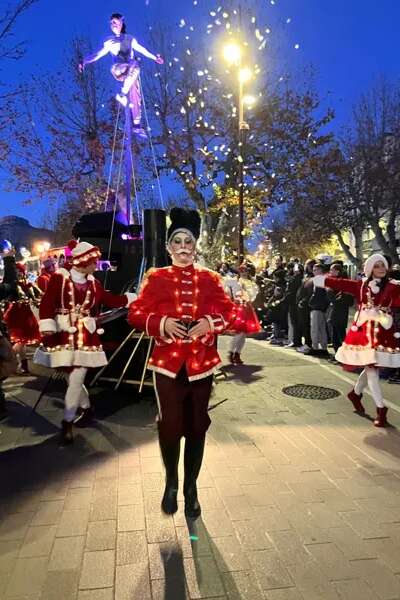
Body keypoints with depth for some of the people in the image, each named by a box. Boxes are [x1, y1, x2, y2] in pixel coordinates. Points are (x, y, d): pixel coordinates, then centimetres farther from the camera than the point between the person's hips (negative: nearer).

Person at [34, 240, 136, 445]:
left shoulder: (93, 283, 8)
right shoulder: (59, 278, -6)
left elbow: (111, 300, 18)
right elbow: (47, 303, -14)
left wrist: (132, 297, 17)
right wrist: (47, 327, -27)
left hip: (85, 337, 3)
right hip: (63, 336, -2)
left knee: (77, 379, -3)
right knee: (73, 378, 8)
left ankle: (67, 423, 8)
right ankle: (86, 408, 33)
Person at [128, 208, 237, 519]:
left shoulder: (210, 278, 4)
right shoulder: (156, 278, 1)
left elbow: (229, 311, 3)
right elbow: (136, 313, -2)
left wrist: (211, 322, -16)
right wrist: (162, 323, -18)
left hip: (202, 363, 2)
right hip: (168, 363, -1)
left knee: (197, 427, 9)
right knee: (170, 425, 2)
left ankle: (191, 488, 29)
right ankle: (171, 484, 30)